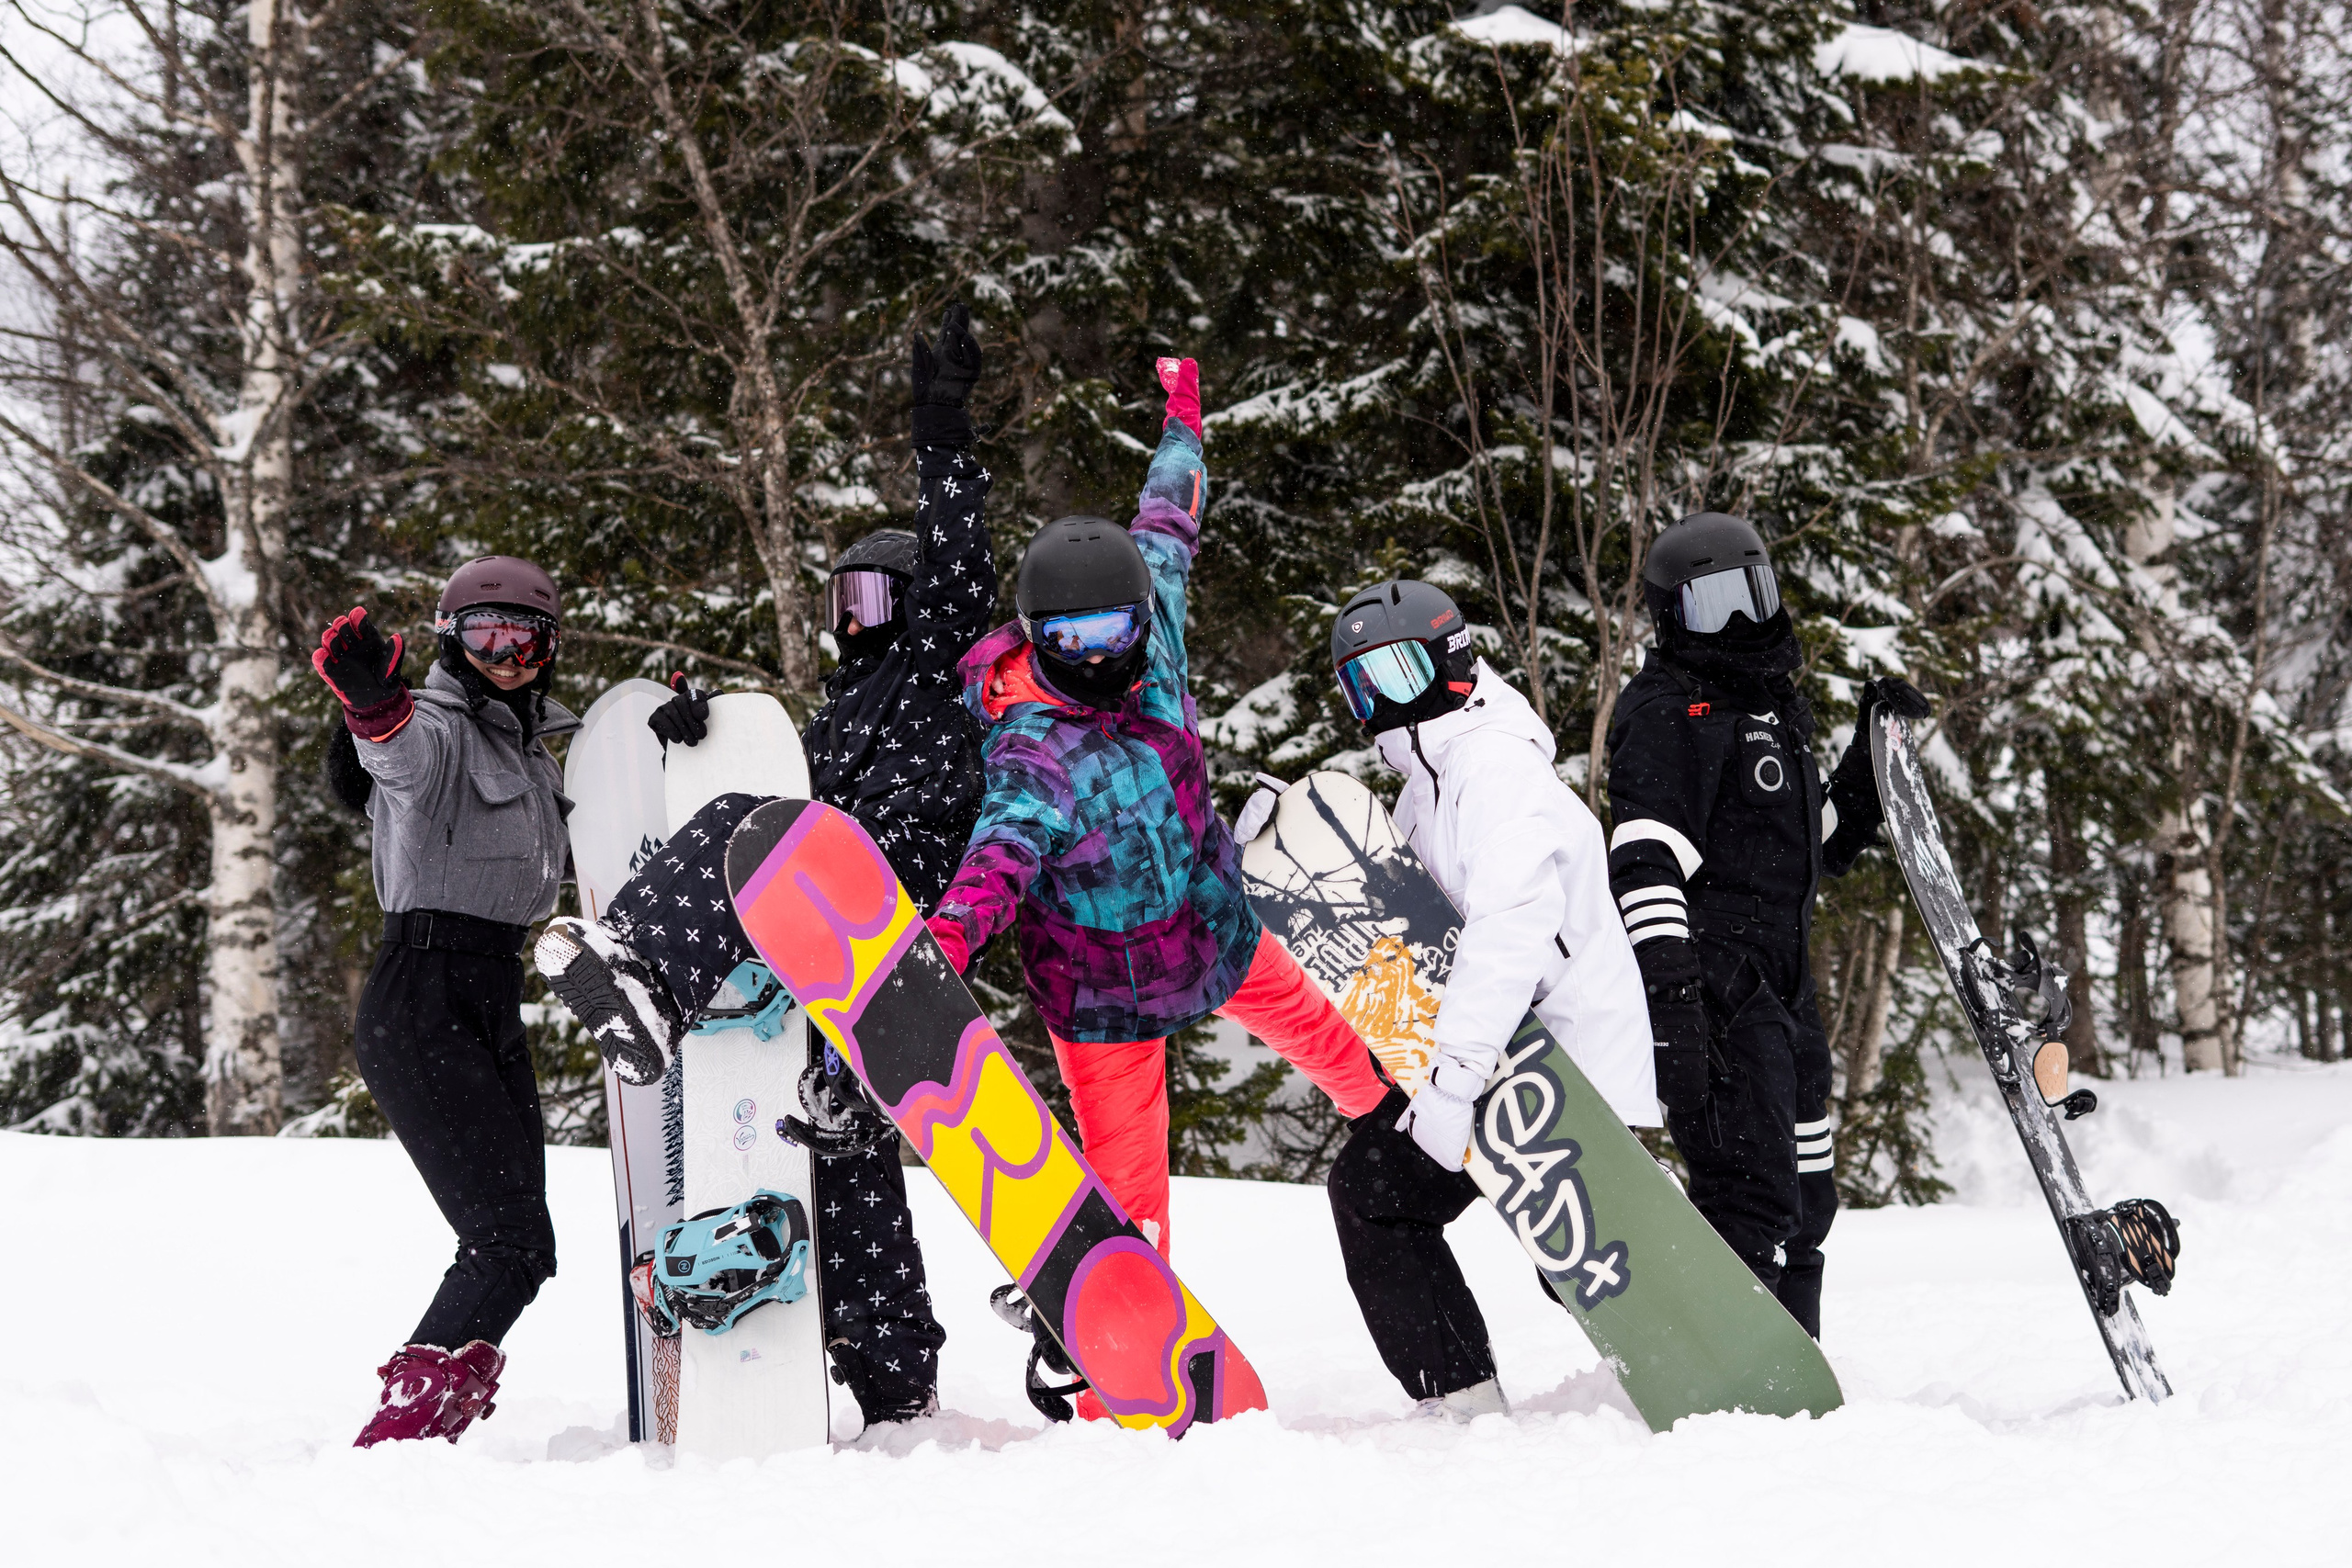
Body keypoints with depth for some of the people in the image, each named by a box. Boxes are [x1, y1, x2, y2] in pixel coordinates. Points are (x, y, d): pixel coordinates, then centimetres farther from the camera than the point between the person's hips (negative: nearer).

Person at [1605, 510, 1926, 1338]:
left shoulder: (1775, 709, 21)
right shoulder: (1669, 712, -7)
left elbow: (1823, 845, 32)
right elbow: (1646, 862, -19)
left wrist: (1872, 751, 20)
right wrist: (1669, 994, -31)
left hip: (1782, 992, 9)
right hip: (1711, 991, -9)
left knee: (1803, 1208, 14)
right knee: (1754, 1206, -17)